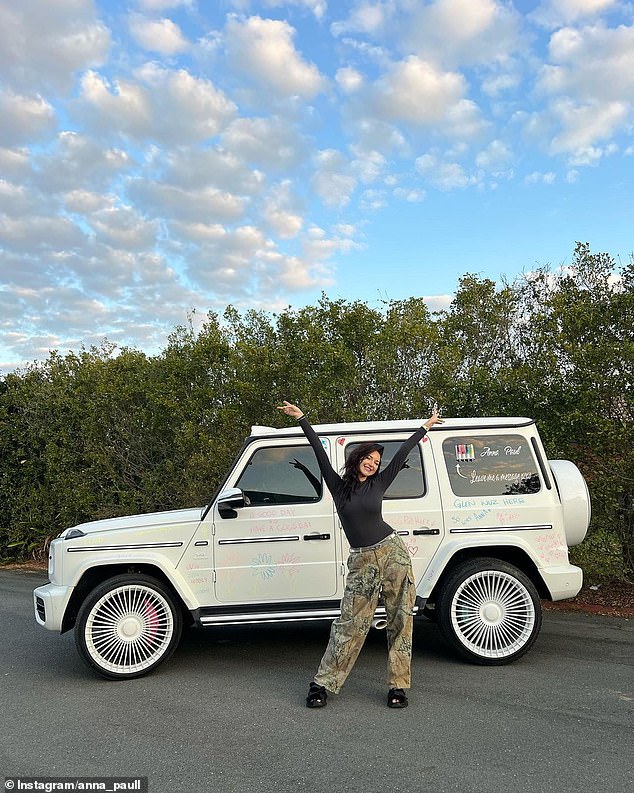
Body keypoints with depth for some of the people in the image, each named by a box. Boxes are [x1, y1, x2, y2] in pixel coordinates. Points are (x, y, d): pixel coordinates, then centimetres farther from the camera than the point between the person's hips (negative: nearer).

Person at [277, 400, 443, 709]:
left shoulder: (378, 483, 6)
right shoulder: (338, 486, 4)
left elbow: (401, 454, 10)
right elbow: (320, 453, 0)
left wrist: (426, 425, 17)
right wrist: (301, 418, -3)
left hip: (392, 553, 1)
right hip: (361, 561, -1)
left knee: (400, 621, 3)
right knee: (350, 625, -1)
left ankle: (398, 686, 15)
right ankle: (322, 684, 10)